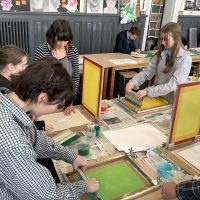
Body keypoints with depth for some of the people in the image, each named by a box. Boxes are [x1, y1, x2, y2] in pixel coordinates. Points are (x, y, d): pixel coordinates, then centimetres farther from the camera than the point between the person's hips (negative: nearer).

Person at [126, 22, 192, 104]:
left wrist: (148, 91, -30)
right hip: (156, 97, 5)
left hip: (171, 102, -5)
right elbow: (147, 71, -2)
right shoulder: (160, 53, 4)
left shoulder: (184, 58, -14)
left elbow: (173, 85, -22)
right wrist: (134, 81, -21)